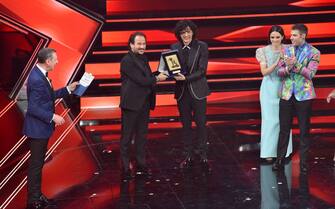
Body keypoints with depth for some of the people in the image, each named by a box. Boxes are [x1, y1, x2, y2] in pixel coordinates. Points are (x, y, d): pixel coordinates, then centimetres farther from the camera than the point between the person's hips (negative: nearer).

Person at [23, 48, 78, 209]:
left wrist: (68, 89, 15)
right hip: (37, 129, -10)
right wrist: (53, 117, -23)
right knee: (36, 164, 1)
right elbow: (33, 108, -25)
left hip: (41, 128, 10)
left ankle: (37, 195, 29)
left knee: (38, 163, 18)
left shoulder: (40, 75, 5)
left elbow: (49, 96, 15)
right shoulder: (37, 79, -25)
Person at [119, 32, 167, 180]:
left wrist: (158, 75, -4)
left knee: (142, 135, 15)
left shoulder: (143, 59, 14)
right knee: (127, 136, -1)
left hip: (144, 104, 9)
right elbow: (140, 80, -20)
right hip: (131, 104, -9)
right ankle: (125, 168, 3)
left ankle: (141, 165, 24)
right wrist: (157, 79, -9)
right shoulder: (127, 61, -14)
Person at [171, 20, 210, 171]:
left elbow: (202, 71, -10)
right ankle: (188, 156, 19)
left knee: (201, 123, 1)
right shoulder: (174, 48, 3)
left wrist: (186, 78, -20)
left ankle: (203, 156, 11)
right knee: (186, 124, 10)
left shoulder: (201, 47, -6)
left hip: (197, 90, -3)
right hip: (182, 91, 3)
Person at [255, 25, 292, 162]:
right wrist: (277, 62, -22)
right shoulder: (264, 51, -3)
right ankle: (269, 151, 6)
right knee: (270, 119, 0)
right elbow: (264, 72, -9)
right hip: (269, 88, -1)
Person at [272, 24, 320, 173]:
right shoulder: (286, 50, 7)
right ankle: (280, 159, 14)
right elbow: (279, 72, 4)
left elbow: (310, 74, -12)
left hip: (303, 95, -2)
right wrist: (288, 68, -17)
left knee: (304, 130, 5)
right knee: (284, 128, 6)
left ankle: (303, 162, 14)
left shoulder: (313, 53, -3)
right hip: (286, 94, 3)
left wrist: (295, 64, -22)